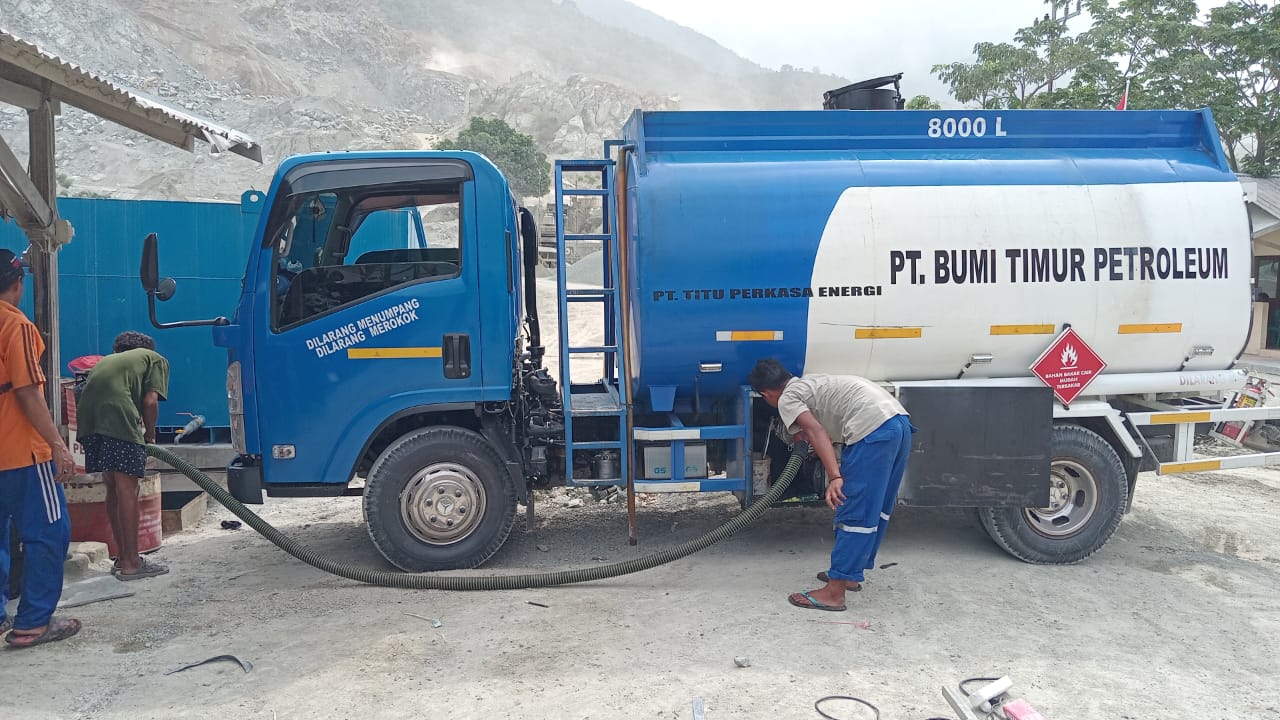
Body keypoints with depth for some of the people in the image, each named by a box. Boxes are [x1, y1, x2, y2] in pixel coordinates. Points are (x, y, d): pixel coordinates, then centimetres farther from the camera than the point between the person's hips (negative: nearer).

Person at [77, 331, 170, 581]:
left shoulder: (106, 360, 36)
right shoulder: (155, 359, 19)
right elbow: (150, 401, 3)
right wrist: (150, 433, 15)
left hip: (88, 418, 6)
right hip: (118, 418, -6)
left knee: (113, 489, 16)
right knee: (127, 491, -1)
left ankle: (122, 558, 24)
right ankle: (131, 564, 2)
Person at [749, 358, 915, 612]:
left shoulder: (787, 398, 4)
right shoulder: (809, 385, 30)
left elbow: (816, 432, -13)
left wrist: (834, 477, -21)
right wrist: (803, 432, 57)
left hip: (873, 428, -9)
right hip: (899, 421, 9)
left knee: (854, 513, -5)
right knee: (877, 508, 18)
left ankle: (834, 592, 0)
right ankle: (850, 573, 33)